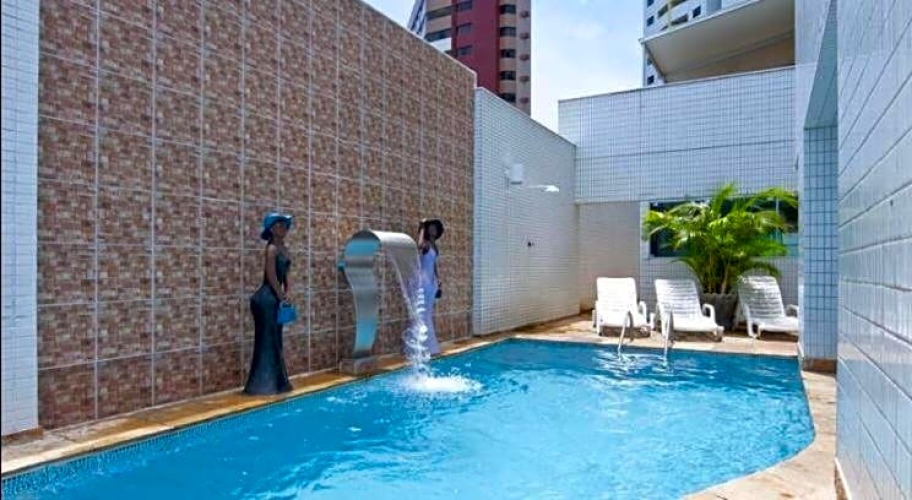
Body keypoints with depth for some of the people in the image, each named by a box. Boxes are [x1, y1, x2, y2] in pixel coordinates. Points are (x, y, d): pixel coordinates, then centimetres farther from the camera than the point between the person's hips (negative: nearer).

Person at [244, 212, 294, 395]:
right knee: (267, 341, -4)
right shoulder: (271, 249, -14)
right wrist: (282, 297, -10)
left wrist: (288, 293, 0)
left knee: (275, 341, 14)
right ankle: (263, 384, 5)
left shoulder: (284, 249, 13)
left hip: (275, 298, 9)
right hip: (266, 298, -9)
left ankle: (276, 382, 23)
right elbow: (271, 277, -17)